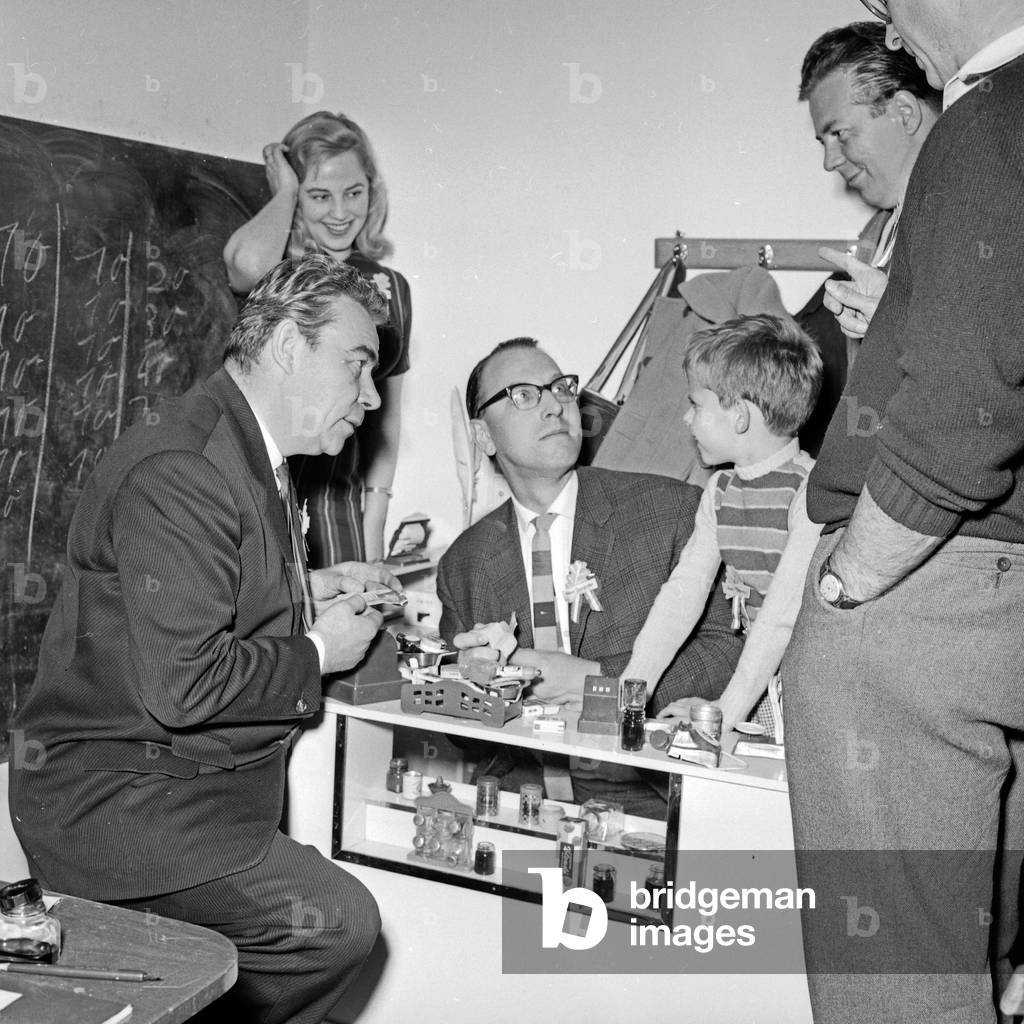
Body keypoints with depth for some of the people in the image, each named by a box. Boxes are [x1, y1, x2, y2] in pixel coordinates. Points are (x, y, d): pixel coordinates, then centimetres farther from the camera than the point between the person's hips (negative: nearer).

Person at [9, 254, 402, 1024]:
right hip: (116, 799, -10)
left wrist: (307, 593, 11)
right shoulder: (179, 469, -21)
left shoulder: (250, 452, 13)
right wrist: (316, 655, -12)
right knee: (337, 923, -17)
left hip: (200, 782, 10)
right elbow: (180, 684, -26)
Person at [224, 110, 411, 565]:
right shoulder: (276, 271, 1)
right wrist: (284, 191, -7)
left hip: (341, 504, 4)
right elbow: (247, 264, -27)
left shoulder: (390, 287, 13)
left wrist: (375, 520, 8)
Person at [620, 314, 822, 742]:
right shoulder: (719, 492, 11)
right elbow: (683, 592, 8)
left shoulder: (812, 490, -13)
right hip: (764, 684, 6)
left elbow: (785, 610, -18)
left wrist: (728, 708, -19)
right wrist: (629, 688, 1)